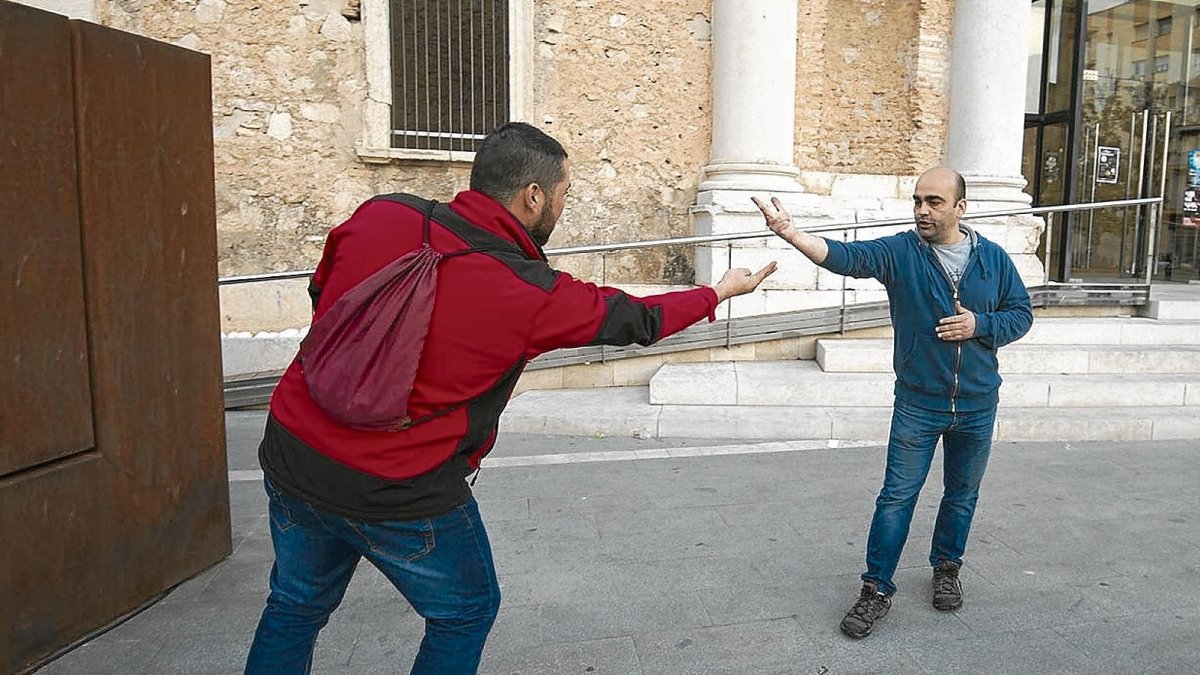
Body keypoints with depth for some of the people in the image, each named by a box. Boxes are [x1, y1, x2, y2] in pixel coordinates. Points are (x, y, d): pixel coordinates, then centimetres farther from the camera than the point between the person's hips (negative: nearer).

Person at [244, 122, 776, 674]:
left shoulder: (379, 217, -6)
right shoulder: (534, 294, -15)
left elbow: (321, 293, 11)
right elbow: (636, 320, 1)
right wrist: (720, 291, 17)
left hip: (290, 451, 5)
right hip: (401, 493, -5)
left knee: (297, 603, 28)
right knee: (465, 612, 21)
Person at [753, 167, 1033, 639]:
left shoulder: (993, 259, -1)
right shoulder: (900, 252, -9)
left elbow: (1021, 313, 7)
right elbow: (845, 256, -26)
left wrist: (979, 325, -14)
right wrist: (790, 233, -43)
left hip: (977, 405, 3)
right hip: (917, 405, -2)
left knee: (962, 494, 17)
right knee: (897, 497, 0)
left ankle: (947, 569, 40)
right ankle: (877, 591, 12)